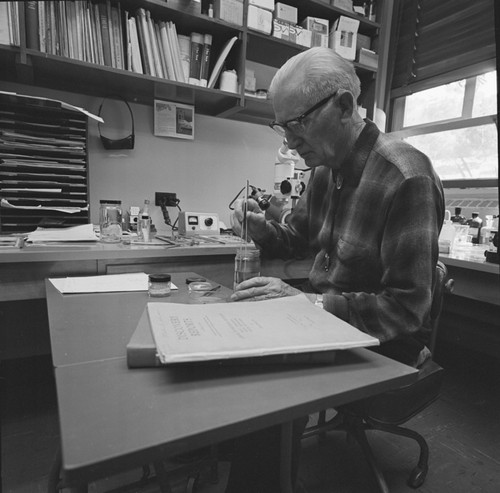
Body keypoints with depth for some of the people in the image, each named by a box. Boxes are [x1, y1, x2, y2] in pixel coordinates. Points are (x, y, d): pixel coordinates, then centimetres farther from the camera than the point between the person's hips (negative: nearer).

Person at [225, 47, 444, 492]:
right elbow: (296, 240, 14)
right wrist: (260, 227, -7)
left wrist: (308, 302, -29)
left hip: (381, 343, -7)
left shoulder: (404, 177, -22)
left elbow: (408, 307, -22)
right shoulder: (325, 169, 4)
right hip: (327, 320, 7)